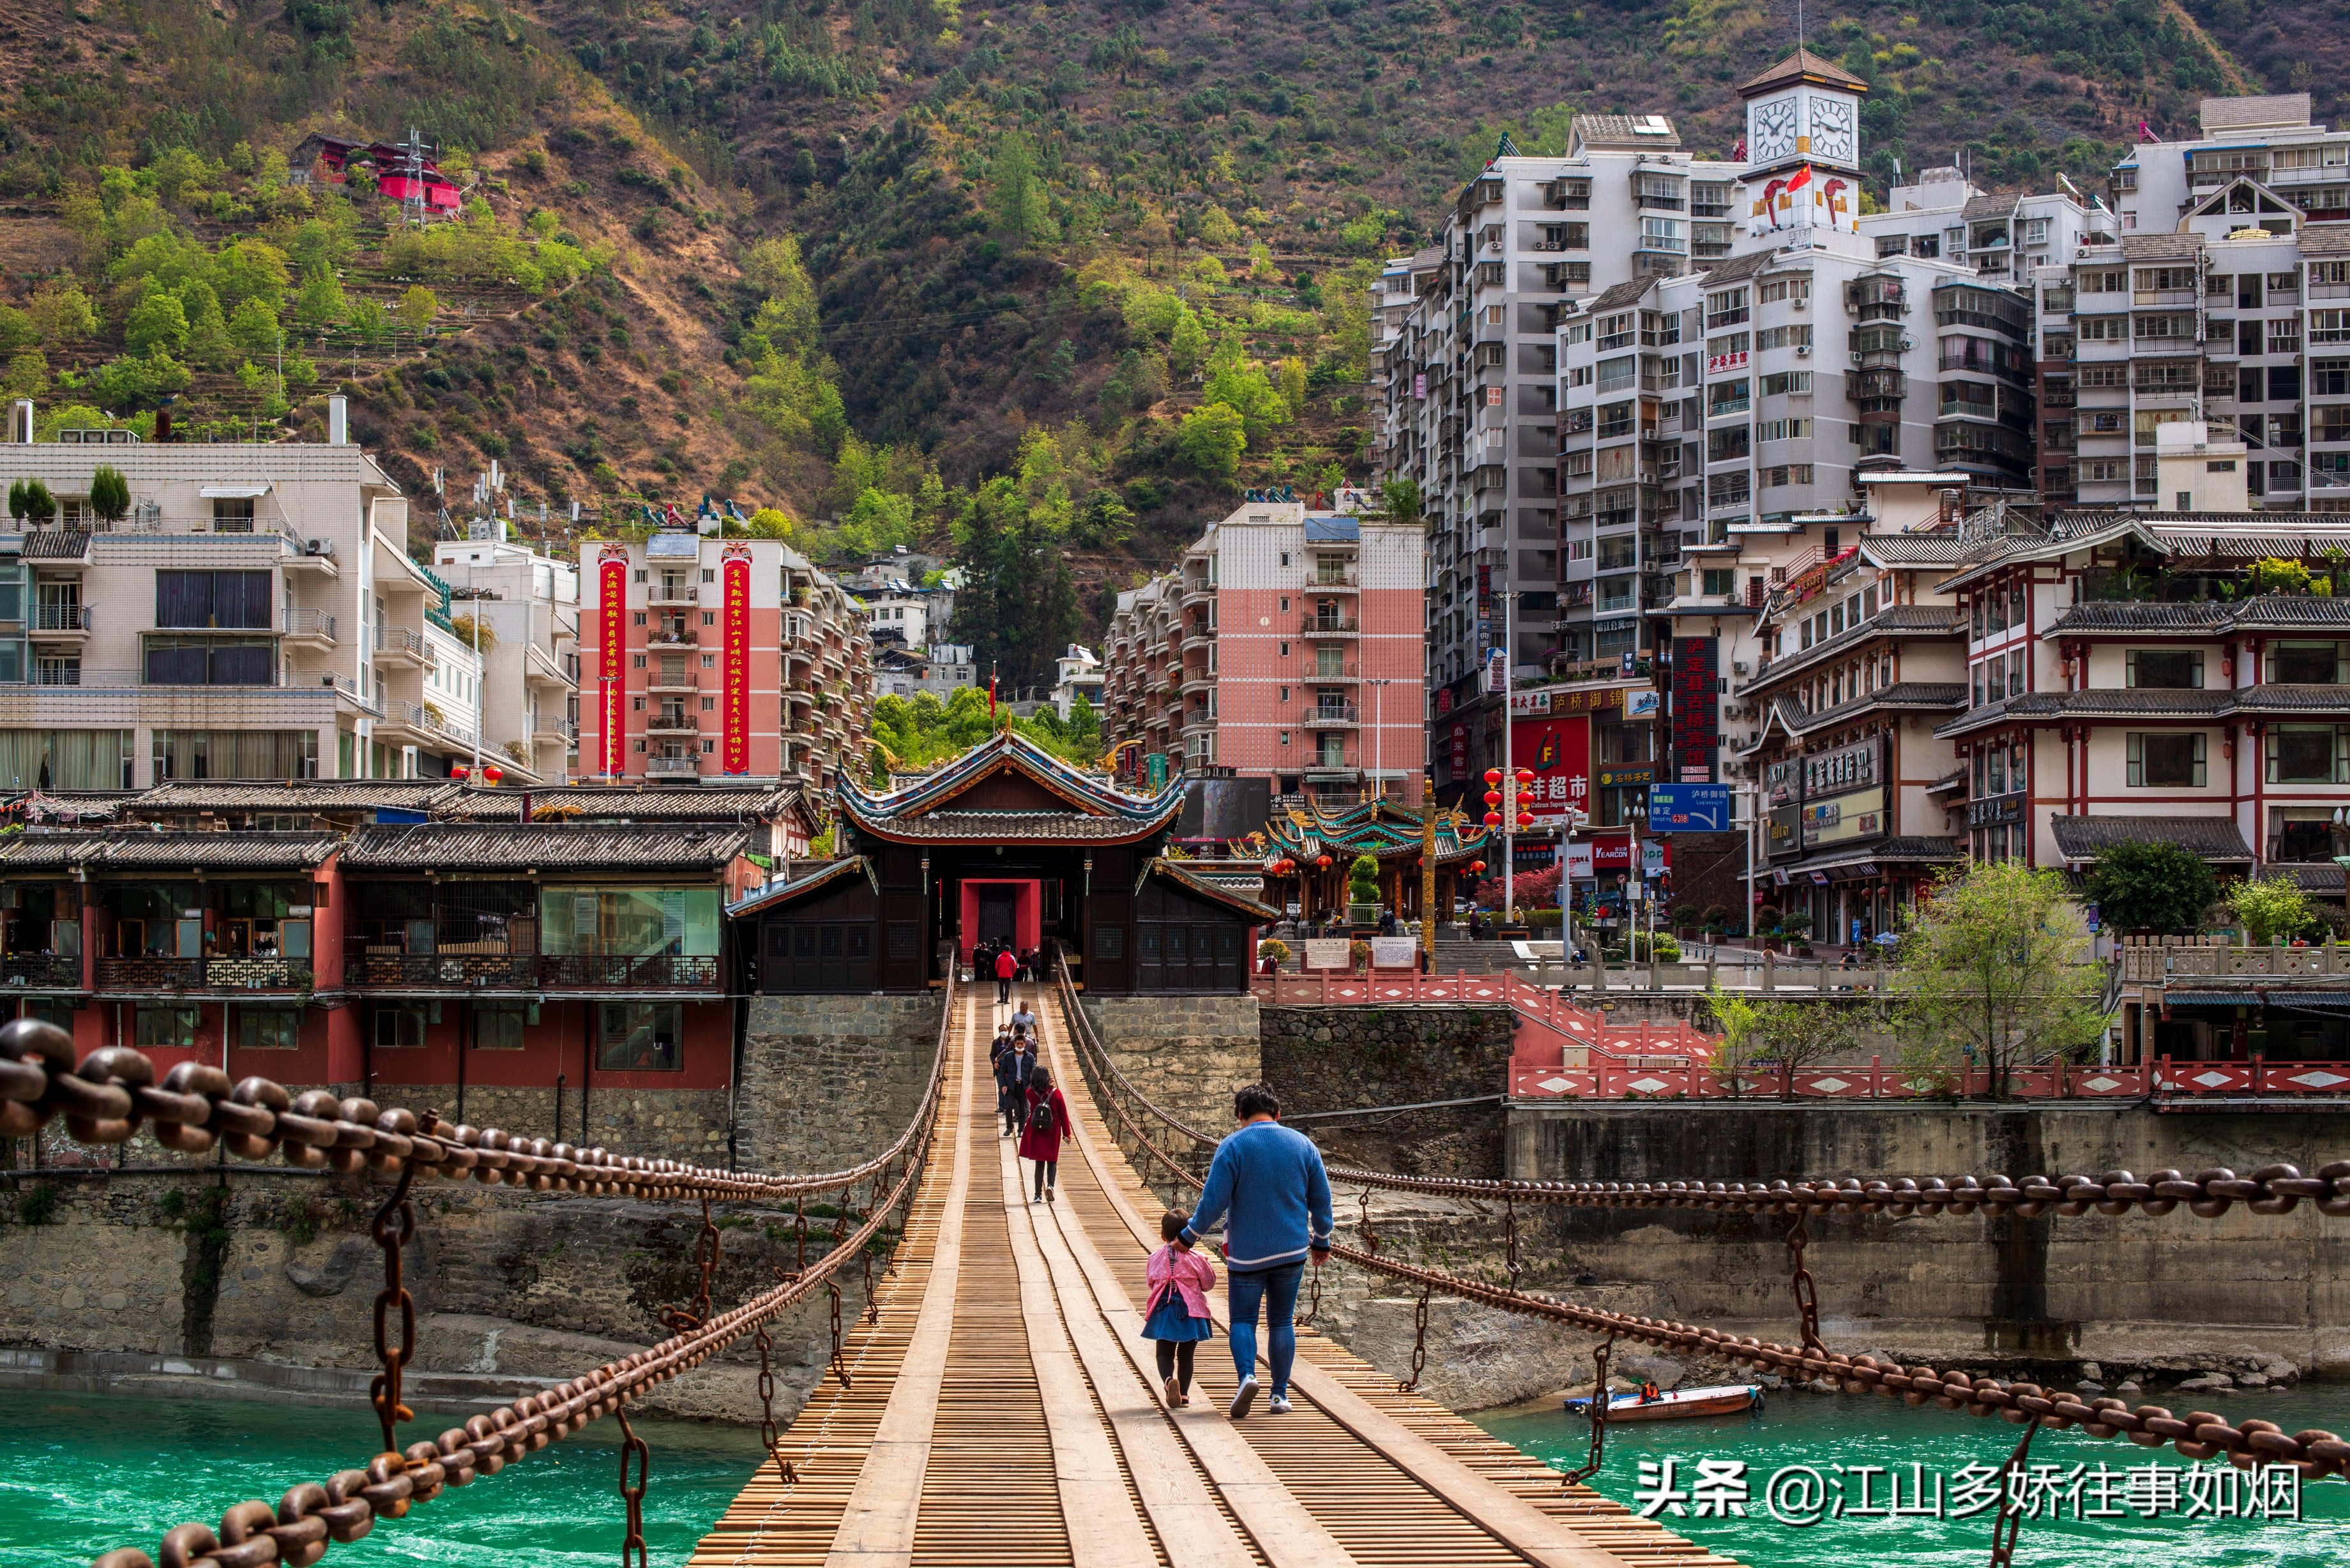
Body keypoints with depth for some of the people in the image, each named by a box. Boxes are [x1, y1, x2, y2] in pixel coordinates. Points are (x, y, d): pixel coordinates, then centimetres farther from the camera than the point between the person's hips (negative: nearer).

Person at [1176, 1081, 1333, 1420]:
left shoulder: (1232, 1147, -9)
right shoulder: (1303, 1145, 2)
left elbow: (1213, 1201, -11)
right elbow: (1321, 1199, 8)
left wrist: (1188, 1236, 3)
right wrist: (1321, 1241, 22)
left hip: (1246, 1253, -3)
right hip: (1292, 1252, 3)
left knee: (1243, 1319, 6)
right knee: (1282, 1322, 13)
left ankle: (1247, 1374, -19)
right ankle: (1281, 1394, 11)